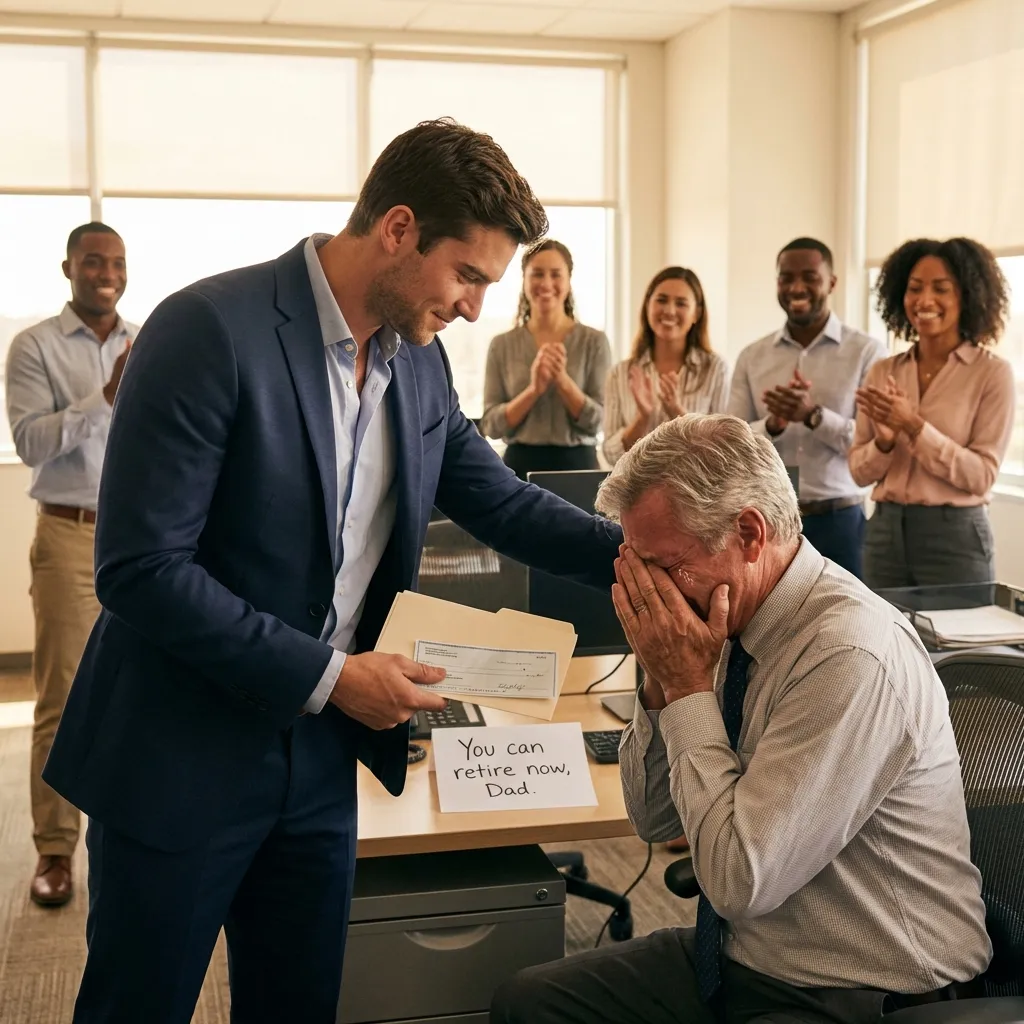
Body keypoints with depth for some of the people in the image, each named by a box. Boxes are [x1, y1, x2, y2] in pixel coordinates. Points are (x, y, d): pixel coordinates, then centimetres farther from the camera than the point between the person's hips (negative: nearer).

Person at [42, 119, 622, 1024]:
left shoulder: (419, 361, 3)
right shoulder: (211, 330, -20)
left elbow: (503, 504, 10)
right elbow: (140, 569, -22)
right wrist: (330, 675, -20)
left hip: (319, 756, 7)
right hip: (181, 759, -6)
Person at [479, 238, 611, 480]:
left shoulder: (594, 341, 0)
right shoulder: (502, 345, 2)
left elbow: (599, 421, -4)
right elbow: (490, 426, -2)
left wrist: (563, 381, -17)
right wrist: (533, 390, -15)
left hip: (577, 463, 0)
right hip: (520, 464, 1)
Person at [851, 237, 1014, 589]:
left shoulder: (993, 372, -5)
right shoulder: (882, 372, 6)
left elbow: (982, 475, -12)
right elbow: (859, 471, 6)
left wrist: (914, 427, -20)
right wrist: (885, 441, -14)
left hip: (955, 536, -3)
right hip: (885, 533, 4)